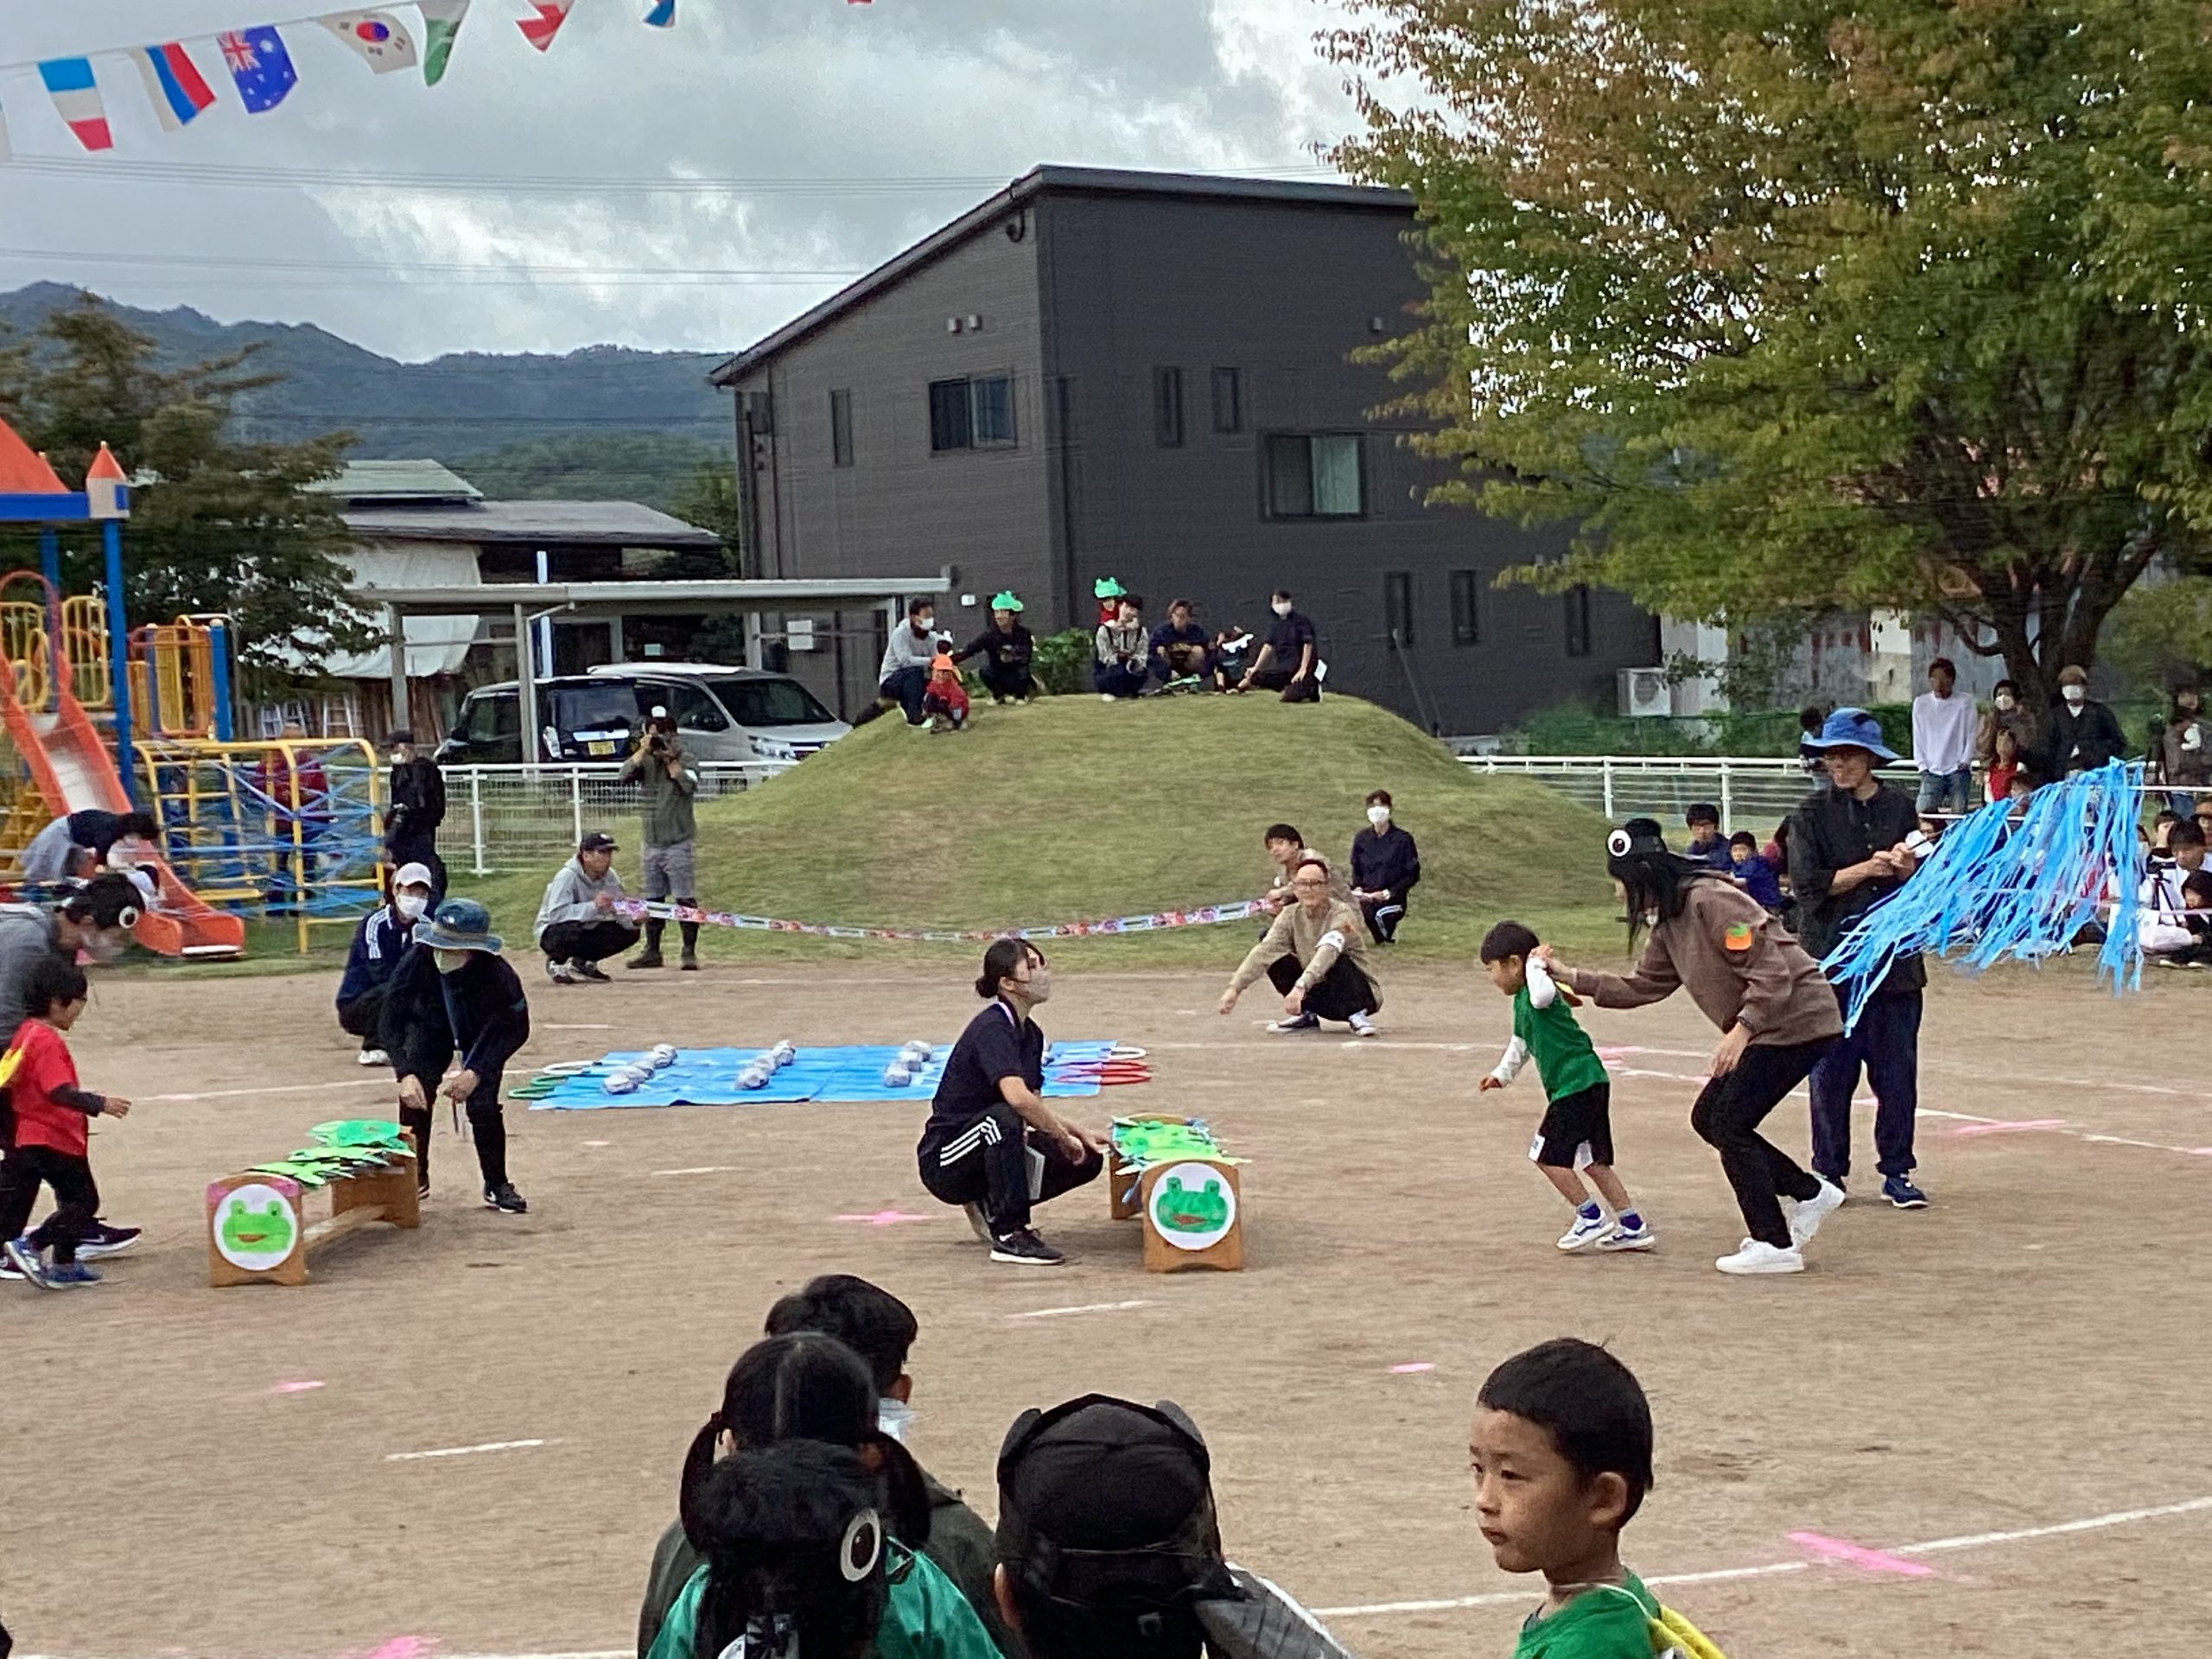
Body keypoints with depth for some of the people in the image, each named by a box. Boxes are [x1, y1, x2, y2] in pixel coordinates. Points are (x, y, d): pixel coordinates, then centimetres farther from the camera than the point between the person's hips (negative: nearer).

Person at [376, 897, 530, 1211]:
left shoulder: (496, 973, -38)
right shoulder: (417, 960, -36)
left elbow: (515, 1031, -26)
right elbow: (390, 1024, -30)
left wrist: (476, 1073, -37)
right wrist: (405, 1074, -44)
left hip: (483, 1033, -2)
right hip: (431, 1028, 2)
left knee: (482, 1104, -17)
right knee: (414, 1098, -14)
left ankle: (497, 1185, 3)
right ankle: (415, 1177, 7)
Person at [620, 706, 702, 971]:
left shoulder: (685, 761, -1)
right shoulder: (645, 761, 9)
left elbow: (690, 785, -19)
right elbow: (623, 777, -8)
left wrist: (670, 759, -15)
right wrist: (643, 750, -13)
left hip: (678, 842, -5)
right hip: (652, 843, 5)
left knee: (685, 899, -8)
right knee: (652, 900, 11)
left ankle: (689, 952, -6)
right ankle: (652, 951, 19)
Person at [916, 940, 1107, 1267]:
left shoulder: (1030, 1034, 8)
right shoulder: (991, 1029, -21)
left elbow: (1035, 1108, 14)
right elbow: (1017, 1097, -38)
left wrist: (1079, 1131, -1)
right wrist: (1063, 1136, -26)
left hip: (987, 1150, 9)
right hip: (945, 1161, -9)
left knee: (1088, 1161, 0)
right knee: (1002, 1119, -38)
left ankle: (990, 1208, 14)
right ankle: (1009, 1237, -28)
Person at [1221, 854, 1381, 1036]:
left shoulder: (1342, 914, -21)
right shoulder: (1291, 915, -6)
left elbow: (1327, 953, -40)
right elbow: (1264, 951, -18)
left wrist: (1300, 987, -55)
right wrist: (1235, 987, -32)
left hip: (1360, 995, -5)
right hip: (1322, 997, 5)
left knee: (1338, 960, -34)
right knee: (1275, 957, -13)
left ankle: (1357, 1015, -14)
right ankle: (1305, 1015, -1)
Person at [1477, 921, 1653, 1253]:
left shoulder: (1535, 993, -12)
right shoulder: (1521, 999, 19)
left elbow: (1542, 995, -39)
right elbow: (1521, 1042, 35)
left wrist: (1535, 965, -22)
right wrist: (1502, 1074, 37)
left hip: (1577, 1085, -10)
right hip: (1591, 1082, 10)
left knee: (1547, 1154, -5)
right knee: (1594, 1161, 12)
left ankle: (1592, 1217, 2)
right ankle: (1633, 1226, 15)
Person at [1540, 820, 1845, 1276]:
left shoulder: (1711, 902, -20)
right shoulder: (1668, 922, 10)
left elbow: (1772, 973, -23)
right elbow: (1641, 987, 19)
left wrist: (1741, 1029, -30)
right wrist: (1571, 977, 16)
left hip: (1797, 1022, -10)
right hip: (1762, 1029, 10)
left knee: (1729, 1126, -10)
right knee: (1708, 1119, 12)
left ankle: (1775, 1245, -4)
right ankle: (1810, 1194, 22)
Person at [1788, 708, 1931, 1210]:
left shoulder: (1900, 808, 8)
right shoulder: (1814, 812, 2)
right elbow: (1809, 883, -8)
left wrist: (1907, 868, -11)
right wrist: (1869, 869, -13)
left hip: (1895, 957, 2)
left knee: (1897, 1071, 3)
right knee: (1831, 1072, 2)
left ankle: (1896, 1172, 13)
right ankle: (1829, 1172, 13)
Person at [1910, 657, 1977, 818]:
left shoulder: (1965, 703, 3)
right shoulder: (1920, 703, 8)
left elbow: (1971, 735, 3)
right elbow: (1918, 737, 9)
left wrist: (1965, 761, -7)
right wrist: (1922, 764, 1)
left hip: (1958, 769, -1)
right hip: (1931, 770, 1)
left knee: (1959, 810, -7)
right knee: (1925, 809, -13)